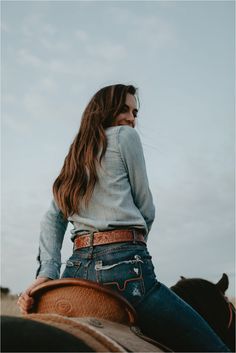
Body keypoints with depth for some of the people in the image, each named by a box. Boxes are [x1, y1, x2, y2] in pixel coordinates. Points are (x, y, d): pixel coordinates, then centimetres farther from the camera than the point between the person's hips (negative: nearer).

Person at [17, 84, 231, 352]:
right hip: (124, 266, -8)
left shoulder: (75, 158, 25)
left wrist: (47, 272, 3)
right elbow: (146, 209, 5)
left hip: (77, 269, 8)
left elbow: (52, 219, 13)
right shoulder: (126, 136, 6)